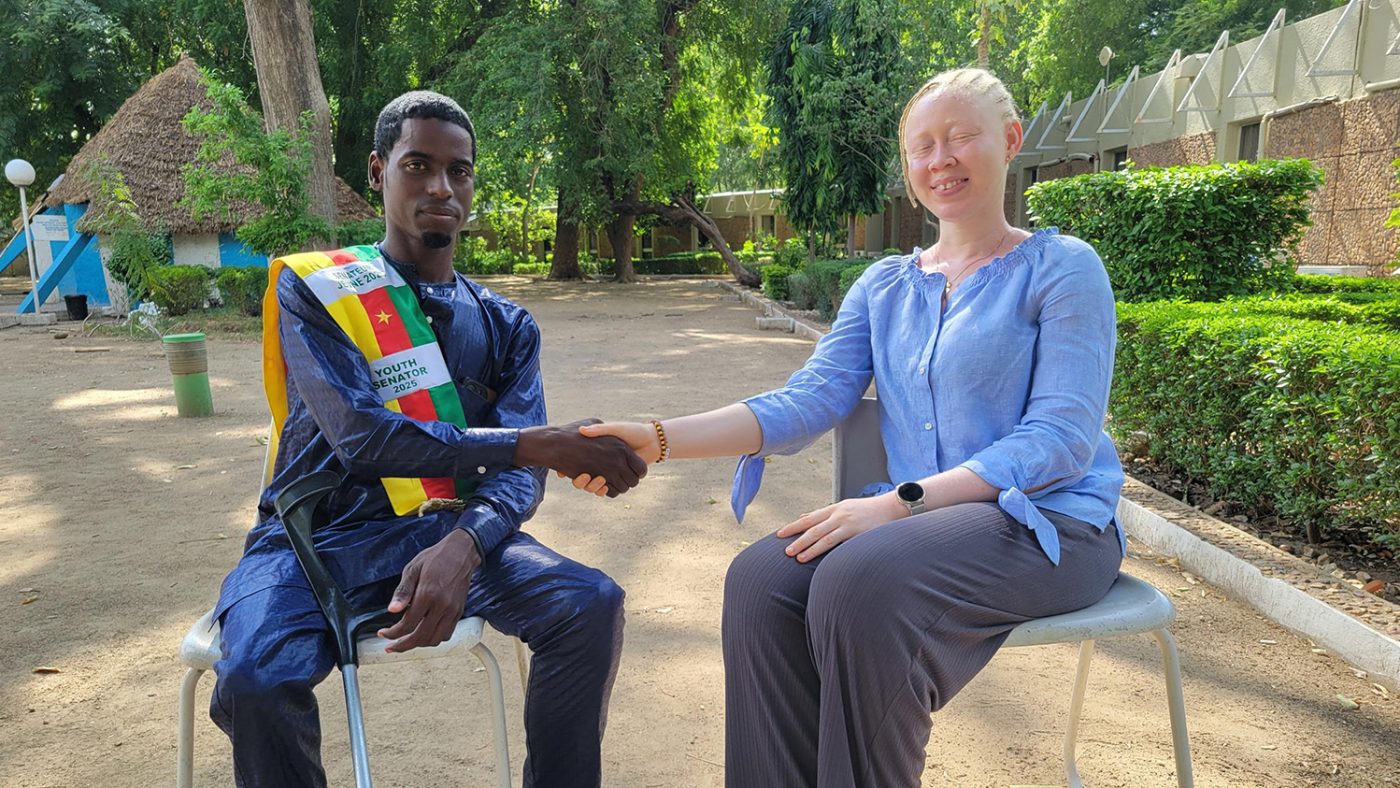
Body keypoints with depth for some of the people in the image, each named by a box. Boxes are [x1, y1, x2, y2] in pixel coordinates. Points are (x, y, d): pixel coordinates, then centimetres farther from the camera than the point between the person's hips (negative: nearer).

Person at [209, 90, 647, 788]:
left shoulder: (505, 326, 11)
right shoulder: (313, 290, 1)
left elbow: (519, 473, -2)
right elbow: (362, 436, -16)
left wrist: (462, 547, -25)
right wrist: (532, 443, -23)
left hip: (443, 532, 2)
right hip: (318, 538, -2)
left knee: (591, 607, -23)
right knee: (253, 684, -31)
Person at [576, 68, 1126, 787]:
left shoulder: (1060, 268, -1)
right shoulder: (883, 286, 14)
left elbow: (1060, 438, -12)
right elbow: (808, 401, 1)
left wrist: (901, 501, -24)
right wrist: (658, 439, -14)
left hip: (1047, 520, -4)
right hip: (912, 514, 5)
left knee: (860, 582, -33)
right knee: (760, 581, -23)